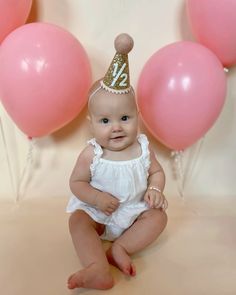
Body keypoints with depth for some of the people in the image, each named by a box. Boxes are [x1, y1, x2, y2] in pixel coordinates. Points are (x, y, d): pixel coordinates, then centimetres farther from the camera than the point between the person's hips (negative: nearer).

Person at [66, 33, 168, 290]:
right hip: (97, 212, -2)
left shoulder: (142, 148, -9)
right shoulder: (91, 154, -15)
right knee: (77, 220, -26)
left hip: (136, 210, 3)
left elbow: (156, 171, 4)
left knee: (159, 215, -16)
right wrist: (96, 198, -25)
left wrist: (155, 189, -17)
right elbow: (76, 182, -8)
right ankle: (99, 271, -42)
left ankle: (120, 248, -24)